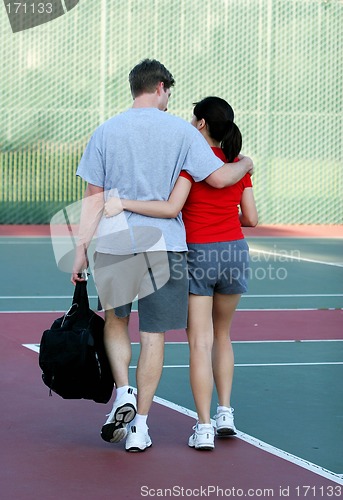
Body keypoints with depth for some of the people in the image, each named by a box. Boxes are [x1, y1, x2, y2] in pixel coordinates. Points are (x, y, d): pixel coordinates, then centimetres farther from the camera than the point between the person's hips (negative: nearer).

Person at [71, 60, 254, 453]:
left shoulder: (105, 132, 3)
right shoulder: (180, 131, -1)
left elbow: (93, 196, 1)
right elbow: (218, 177, -5)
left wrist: (82, 248, 4)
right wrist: (245, 165, 16)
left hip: (114, 244, 1)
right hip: (164, 244, -1)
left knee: (115, 321, 21)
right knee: (153, 335, 6)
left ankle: (123, 392, 0)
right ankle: (139, 426, 7)